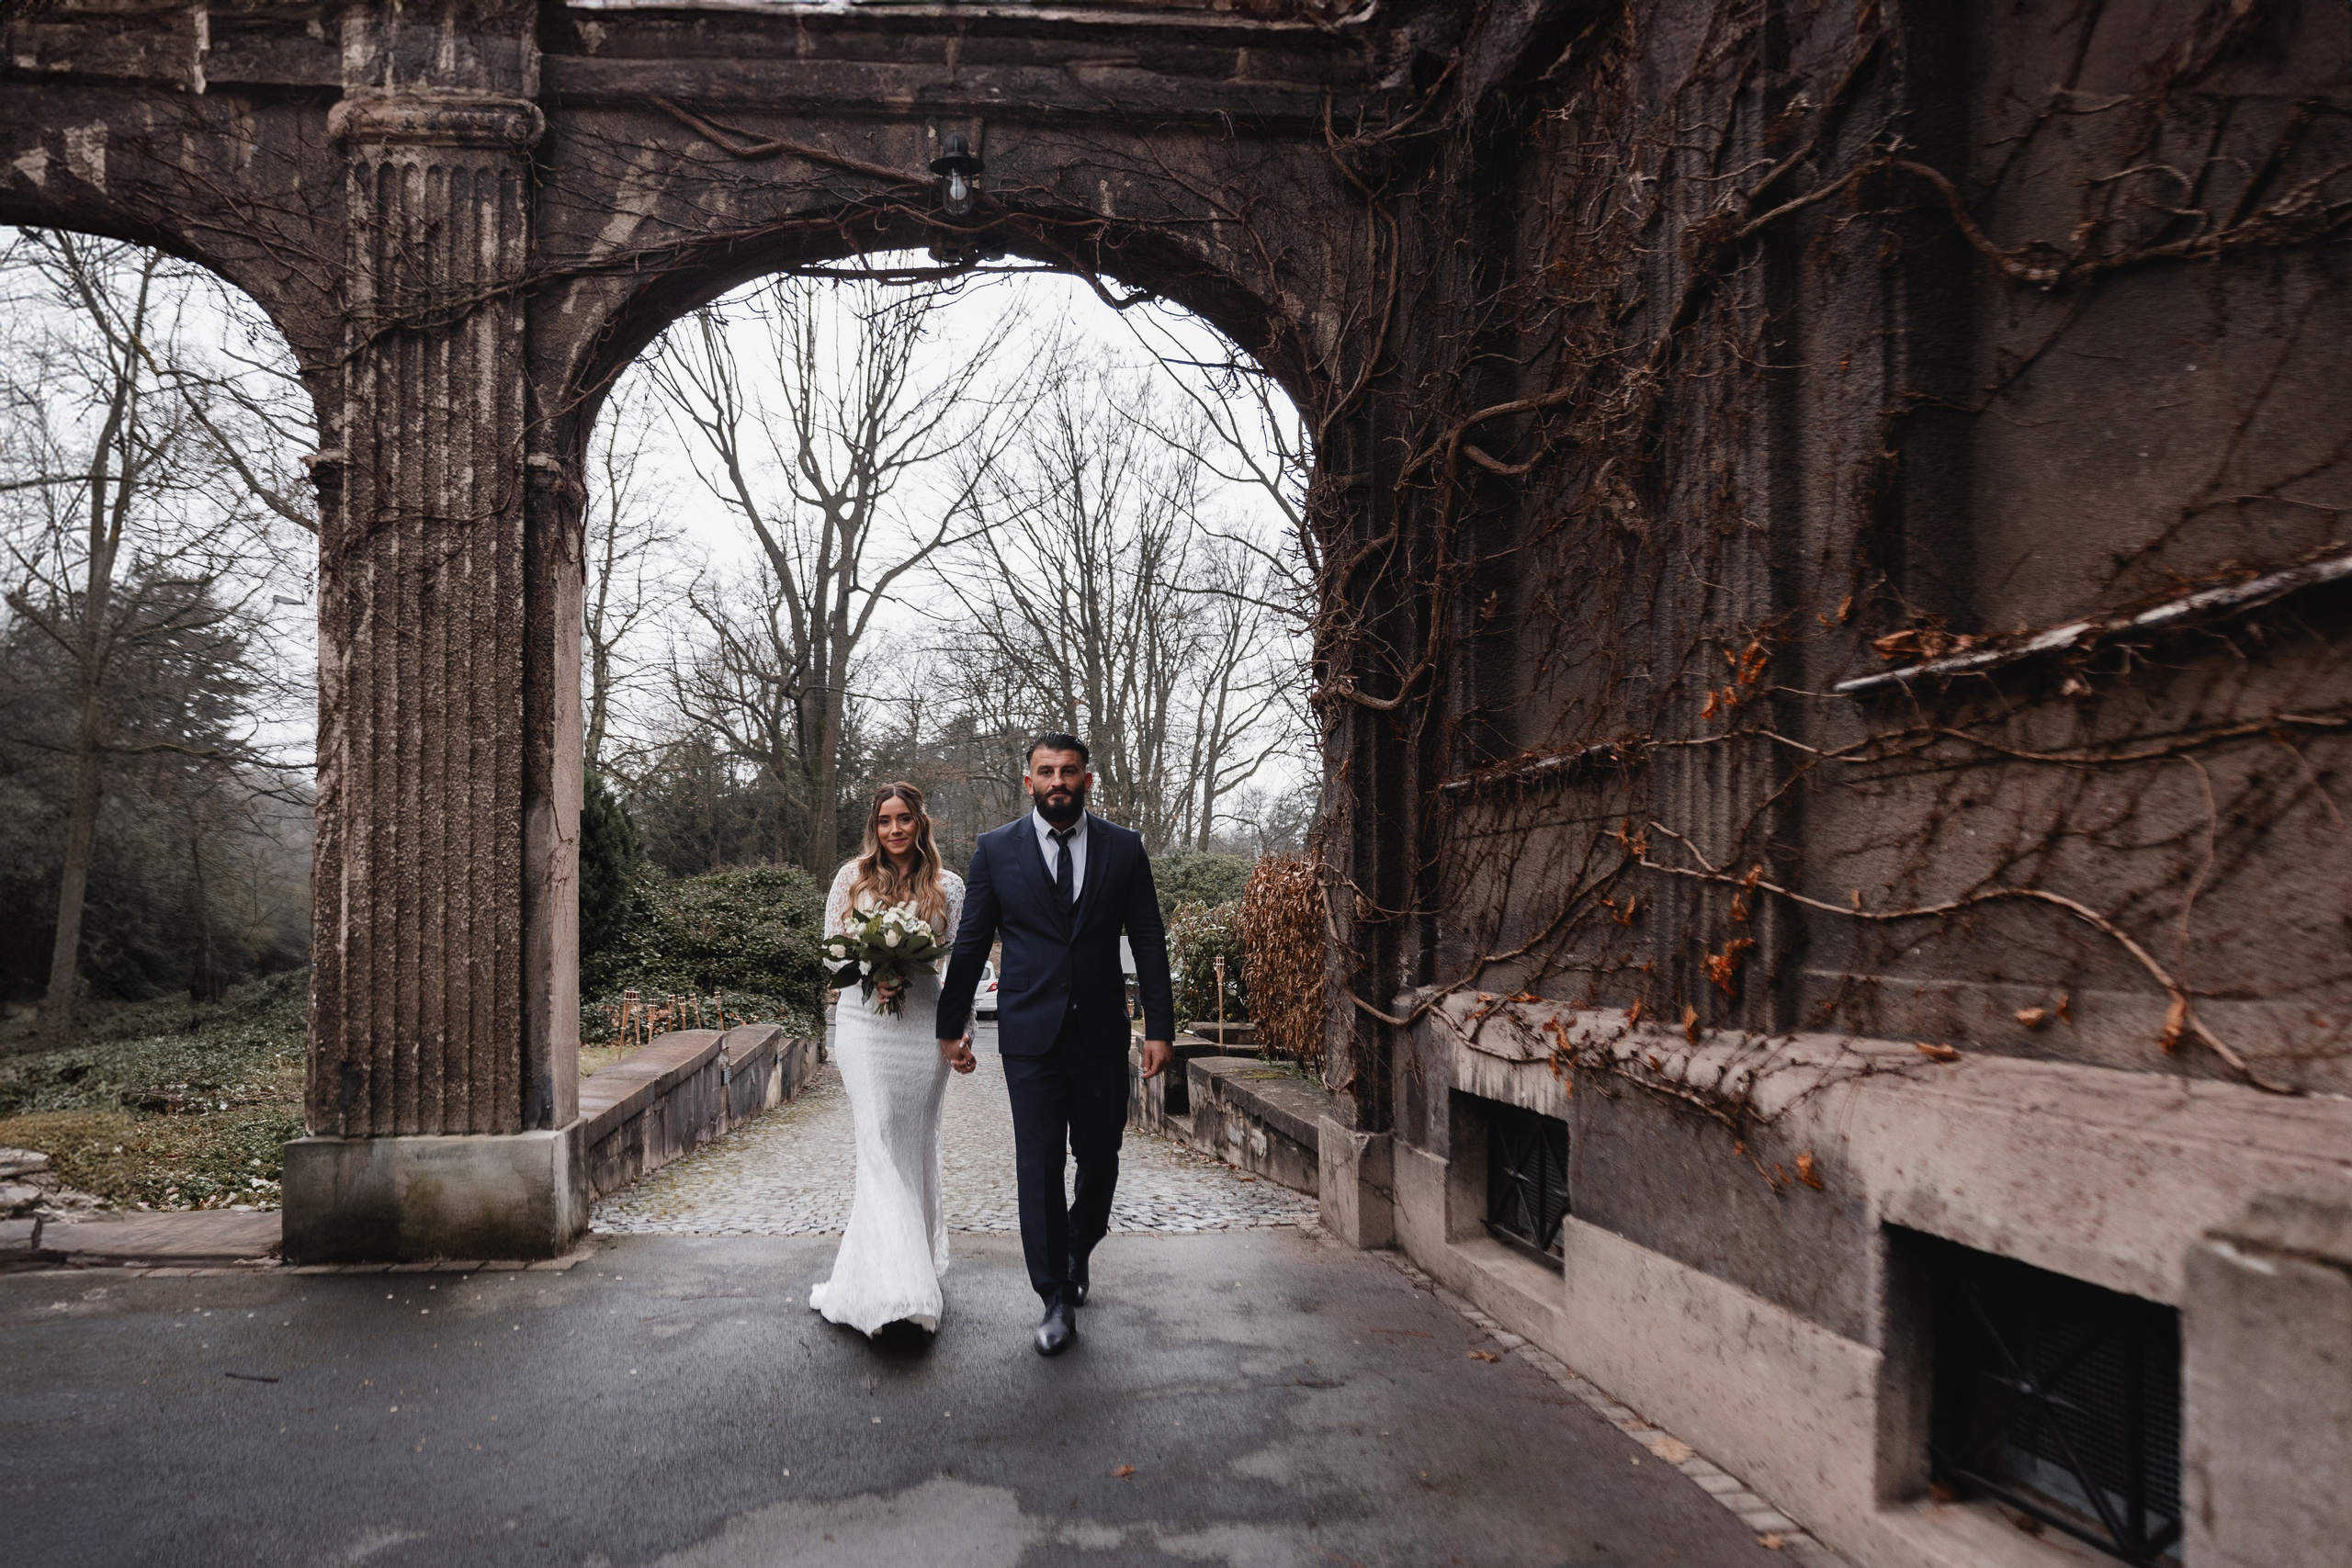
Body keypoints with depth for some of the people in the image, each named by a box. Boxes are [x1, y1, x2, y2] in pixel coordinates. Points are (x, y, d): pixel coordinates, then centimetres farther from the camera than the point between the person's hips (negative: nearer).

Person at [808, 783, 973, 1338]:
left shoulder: (948, 886, 6)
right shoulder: (852, 877, 6)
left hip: (924, 1025, 1)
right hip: (864, 1022, -1)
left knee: (915, 1141, 7)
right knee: (879, 1141, -8)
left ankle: (915, 1258, 23)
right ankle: (895, 1286, -9)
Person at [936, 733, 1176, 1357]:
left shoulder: (1124, 848, 3)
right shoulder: (996, 849, 1)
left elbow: (1149, 943, 4)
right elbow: (970, 944, 6)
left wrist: (1159, 1027, -1)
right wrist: (951, 1026, 9)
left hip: (1102, 1034, 1)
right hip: (1030, 1035, -1)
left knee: (1100, 1159, 10)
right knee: (1039, 1165, -2)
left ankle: (1078, 1250, 38)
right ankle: (1057, 1300, 8)